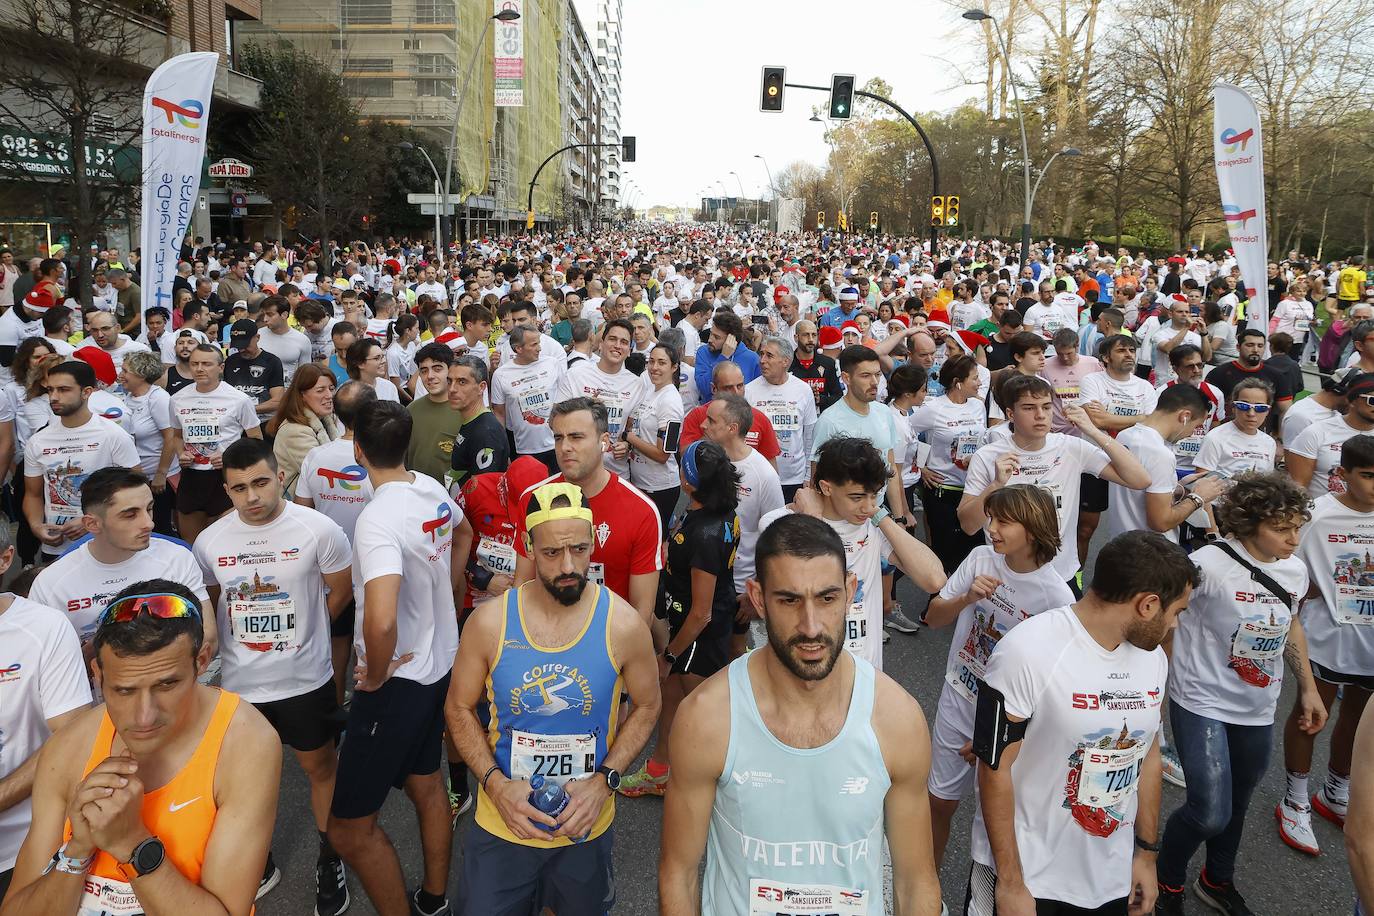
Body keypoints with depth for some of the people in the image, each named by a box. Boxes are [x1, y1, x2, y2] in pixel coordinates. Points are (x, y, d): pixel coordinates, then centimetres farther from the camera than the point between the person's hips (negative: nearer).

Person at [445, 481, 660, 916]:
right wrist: (495, 782, -16)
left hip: (586, 826, 0)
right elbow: (459, 708, -2)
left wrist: (604, 781, -15)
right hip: (502, 824, 0)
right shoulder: (489, 622, -15)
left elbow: (646, 706, -2)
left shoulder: (624, 625, -16)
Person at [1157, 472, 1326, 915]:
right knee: (1210, 812, -10)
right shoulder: (1210, 563, -21)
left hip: (1258, 711, 6)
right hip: (1202, 703, -6)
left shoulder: (1295, 570, 0)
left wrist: (1308, 688, 19)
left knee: (1237, 805, 20)